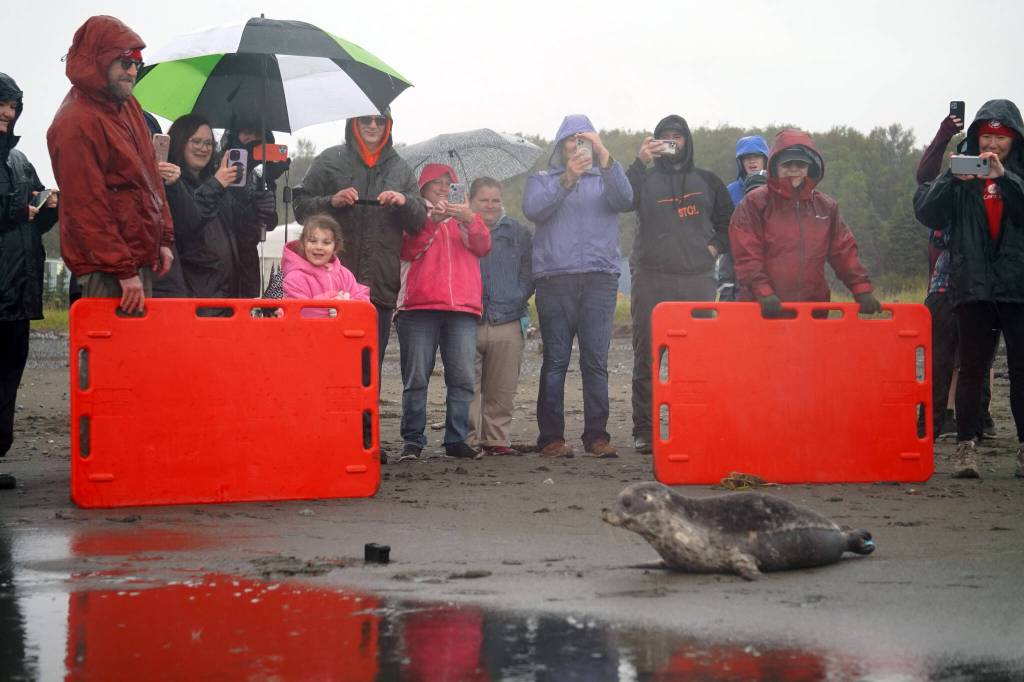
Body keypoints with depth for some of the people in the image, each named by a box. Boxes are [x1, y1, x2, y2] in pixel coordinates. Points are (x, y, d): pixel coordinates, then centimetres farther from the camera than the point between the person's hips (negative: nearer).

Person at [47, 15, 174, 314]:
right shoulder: (76, 123, -16)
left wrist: (164, 239, 14)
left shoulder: (128, 106, 12)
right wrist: (123, 271, -19)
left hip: (141, 256, 9)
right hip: (107, 269, -9)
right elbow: (87, 207, -18)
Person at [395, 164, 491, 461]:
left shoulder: (463, 218, 23)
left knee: (462, 378, -3)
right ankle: (413, 441, -1)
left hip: (462, 307, 3)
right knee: (416, 378, -4)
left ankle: (456, 440, 2)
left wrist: (470, 221, -14)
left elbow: (483, 247, 4)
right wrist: (431, 222, -16)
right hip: (419, 307, -3)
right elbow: (408, 250, -4)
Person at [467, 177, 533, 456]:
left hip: (508, 323, 2)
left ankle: (496, 439, 11)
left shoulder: (518, 233, 13)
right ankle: (468, 439, 0)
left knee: (501, 391, 4)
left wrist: (517, 298, -3)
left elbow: (528, 274, 11)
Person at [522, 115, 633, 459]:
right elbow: (533, 210, -4)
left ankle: (597, 436, -1)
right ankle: (551, 437, -4)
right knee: (555, 360, -4)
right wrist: (567, 180, -16)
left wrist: (605, 156, -15)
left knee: (596, 360, -4)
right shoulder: (542, 180, 17)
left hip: (600, 278, 1)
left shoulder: (605, 179, 18)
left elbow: (625, 200, -5)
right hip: (554, 278, -1)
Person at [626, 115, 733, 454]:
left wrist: (716, 246, 9)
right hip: (652, 279, -1)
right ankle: (643, 431, 0)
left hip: (697, 279, 1)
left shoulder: (707, 181, 17)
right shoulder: (646, 179, 10)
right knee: (646, 356, -3)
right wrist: (640, 163, -20)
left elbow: (728, 221, 26)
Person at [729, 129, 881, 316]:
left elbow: (844, 251, 12)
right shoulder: (755, 203, 0)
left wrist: (862, 290, 0)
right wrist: (763, 292, -19)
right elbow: (746, 255, -8)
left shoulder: (826, 207, 13)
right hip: (762, 309, -4)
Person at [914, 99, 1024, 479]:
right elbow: (926, 212, -2)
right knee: (972, 368, 1)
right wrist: (954, 179, -16)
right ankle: (965, 446, 3)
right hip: (973, 286, 1)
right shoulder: (962, 171, 9)